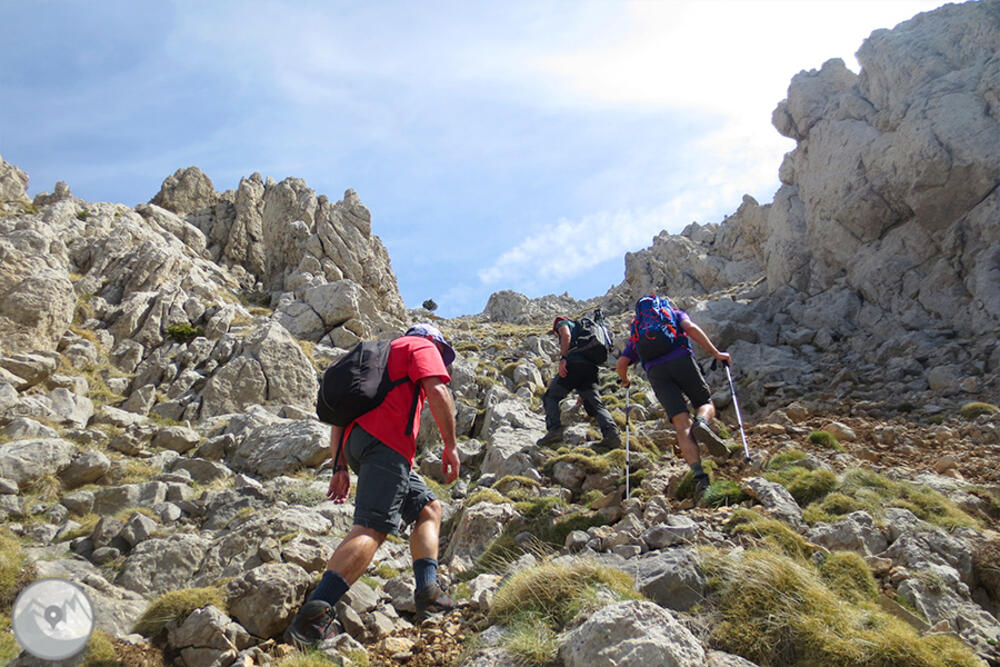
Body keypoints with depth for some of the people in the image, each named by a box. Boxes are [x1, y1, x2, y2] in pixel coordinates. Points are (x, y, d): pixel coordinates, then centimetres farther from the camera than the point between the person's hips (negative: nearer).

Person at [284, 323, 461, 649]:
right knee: (372, 528, -18)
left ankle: (429, 595, 2)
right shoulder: (422, 346, 14)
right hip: (385, 440, -9)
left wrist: (340, 467, 19)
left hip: (356, 439, 9)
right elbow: (437, 392, -7)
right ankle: (311, 619, -29)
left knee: (429, 508, 15)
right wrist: (450, 446, -4)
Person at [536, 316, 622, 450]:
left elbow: (566, 335, -4)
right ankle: (611, 432, -24)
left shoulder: (562, 323, 22)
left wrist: (563, 358, -16)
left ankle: (554, 430, -15)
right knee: (595, 404, -1)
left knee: (550, 397, 4)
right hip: (591, 367, 6)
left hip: (573, 363, -6)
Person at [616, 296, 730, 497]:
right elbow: (690, 328, 4)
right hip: (681, 359, -2)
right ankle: (701, 423, -21)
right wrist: (715, 353, 4)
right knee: (706, 404, 16)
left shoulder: (636, 331, 34)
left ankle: (698, 474, -26)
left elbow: (621, 363, 22)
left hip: (655, 371, 2)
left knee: (682, 426, -6)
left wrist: (625, 380, 43)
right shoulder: (675, 313, 28)